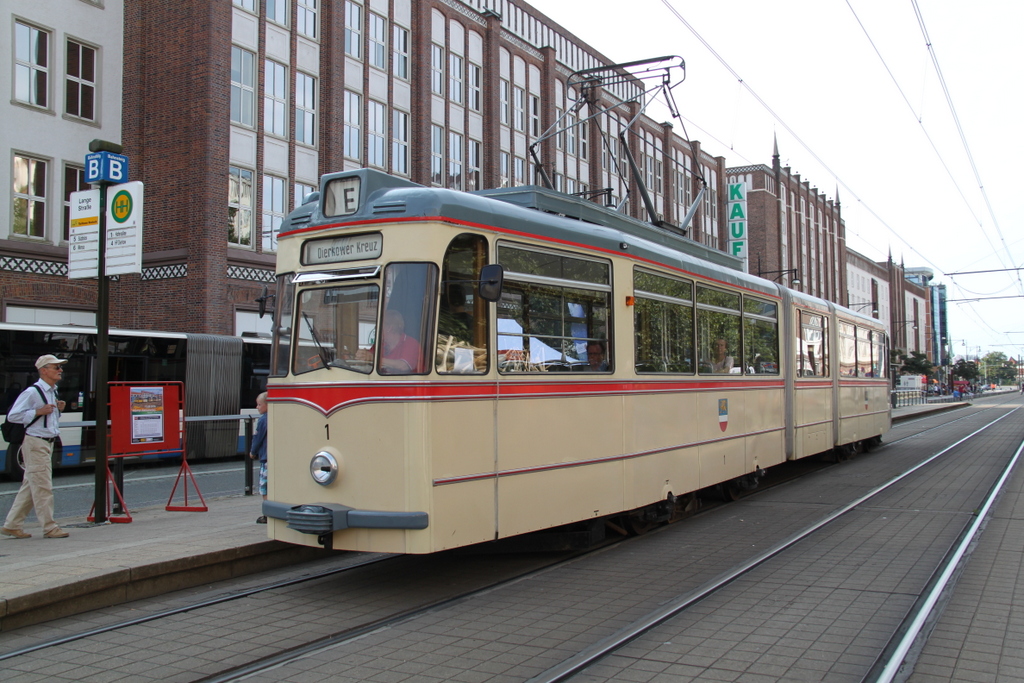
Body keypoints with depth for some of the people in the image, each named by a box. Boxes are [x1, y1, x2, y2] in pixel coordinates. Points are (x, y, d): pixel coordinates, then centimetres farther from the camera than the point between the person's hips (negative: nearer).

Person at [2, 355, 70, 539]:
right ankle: (49, 527, 2)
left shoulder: (52, 392, 14)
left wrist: (58, 410, 6)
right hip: (35, 443, -9)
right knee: (43, 487, -5)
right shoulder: (32, 392, -13)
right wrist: (38, 412, -20)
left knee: (30, 487, 12)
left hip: (47, 443, 9)